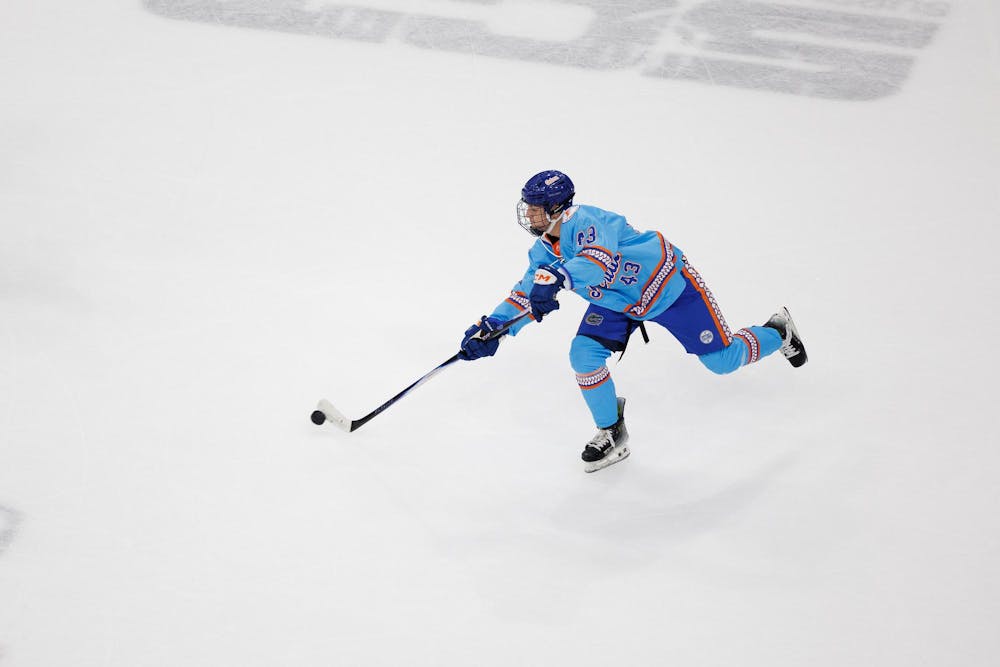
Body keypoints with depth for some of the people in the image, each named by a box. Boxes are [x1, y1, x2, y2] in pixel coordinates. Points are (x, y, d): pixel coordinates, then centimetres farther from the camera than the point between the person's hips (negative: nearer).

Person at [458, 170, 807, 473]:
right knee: (584, 354, -13)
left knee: (722, 360, -1)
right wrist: (491, 326, -20)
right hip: (618, 303, 7)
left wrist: (558, 277, -70)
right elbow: (526, 296, -4)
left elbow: (601, 260, -53)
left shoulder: (585, 221, -34)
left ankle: (778, 332, 31)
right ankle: (611, 434, 7)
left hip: (669, 284, -7)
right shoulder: (544, 251, -7)